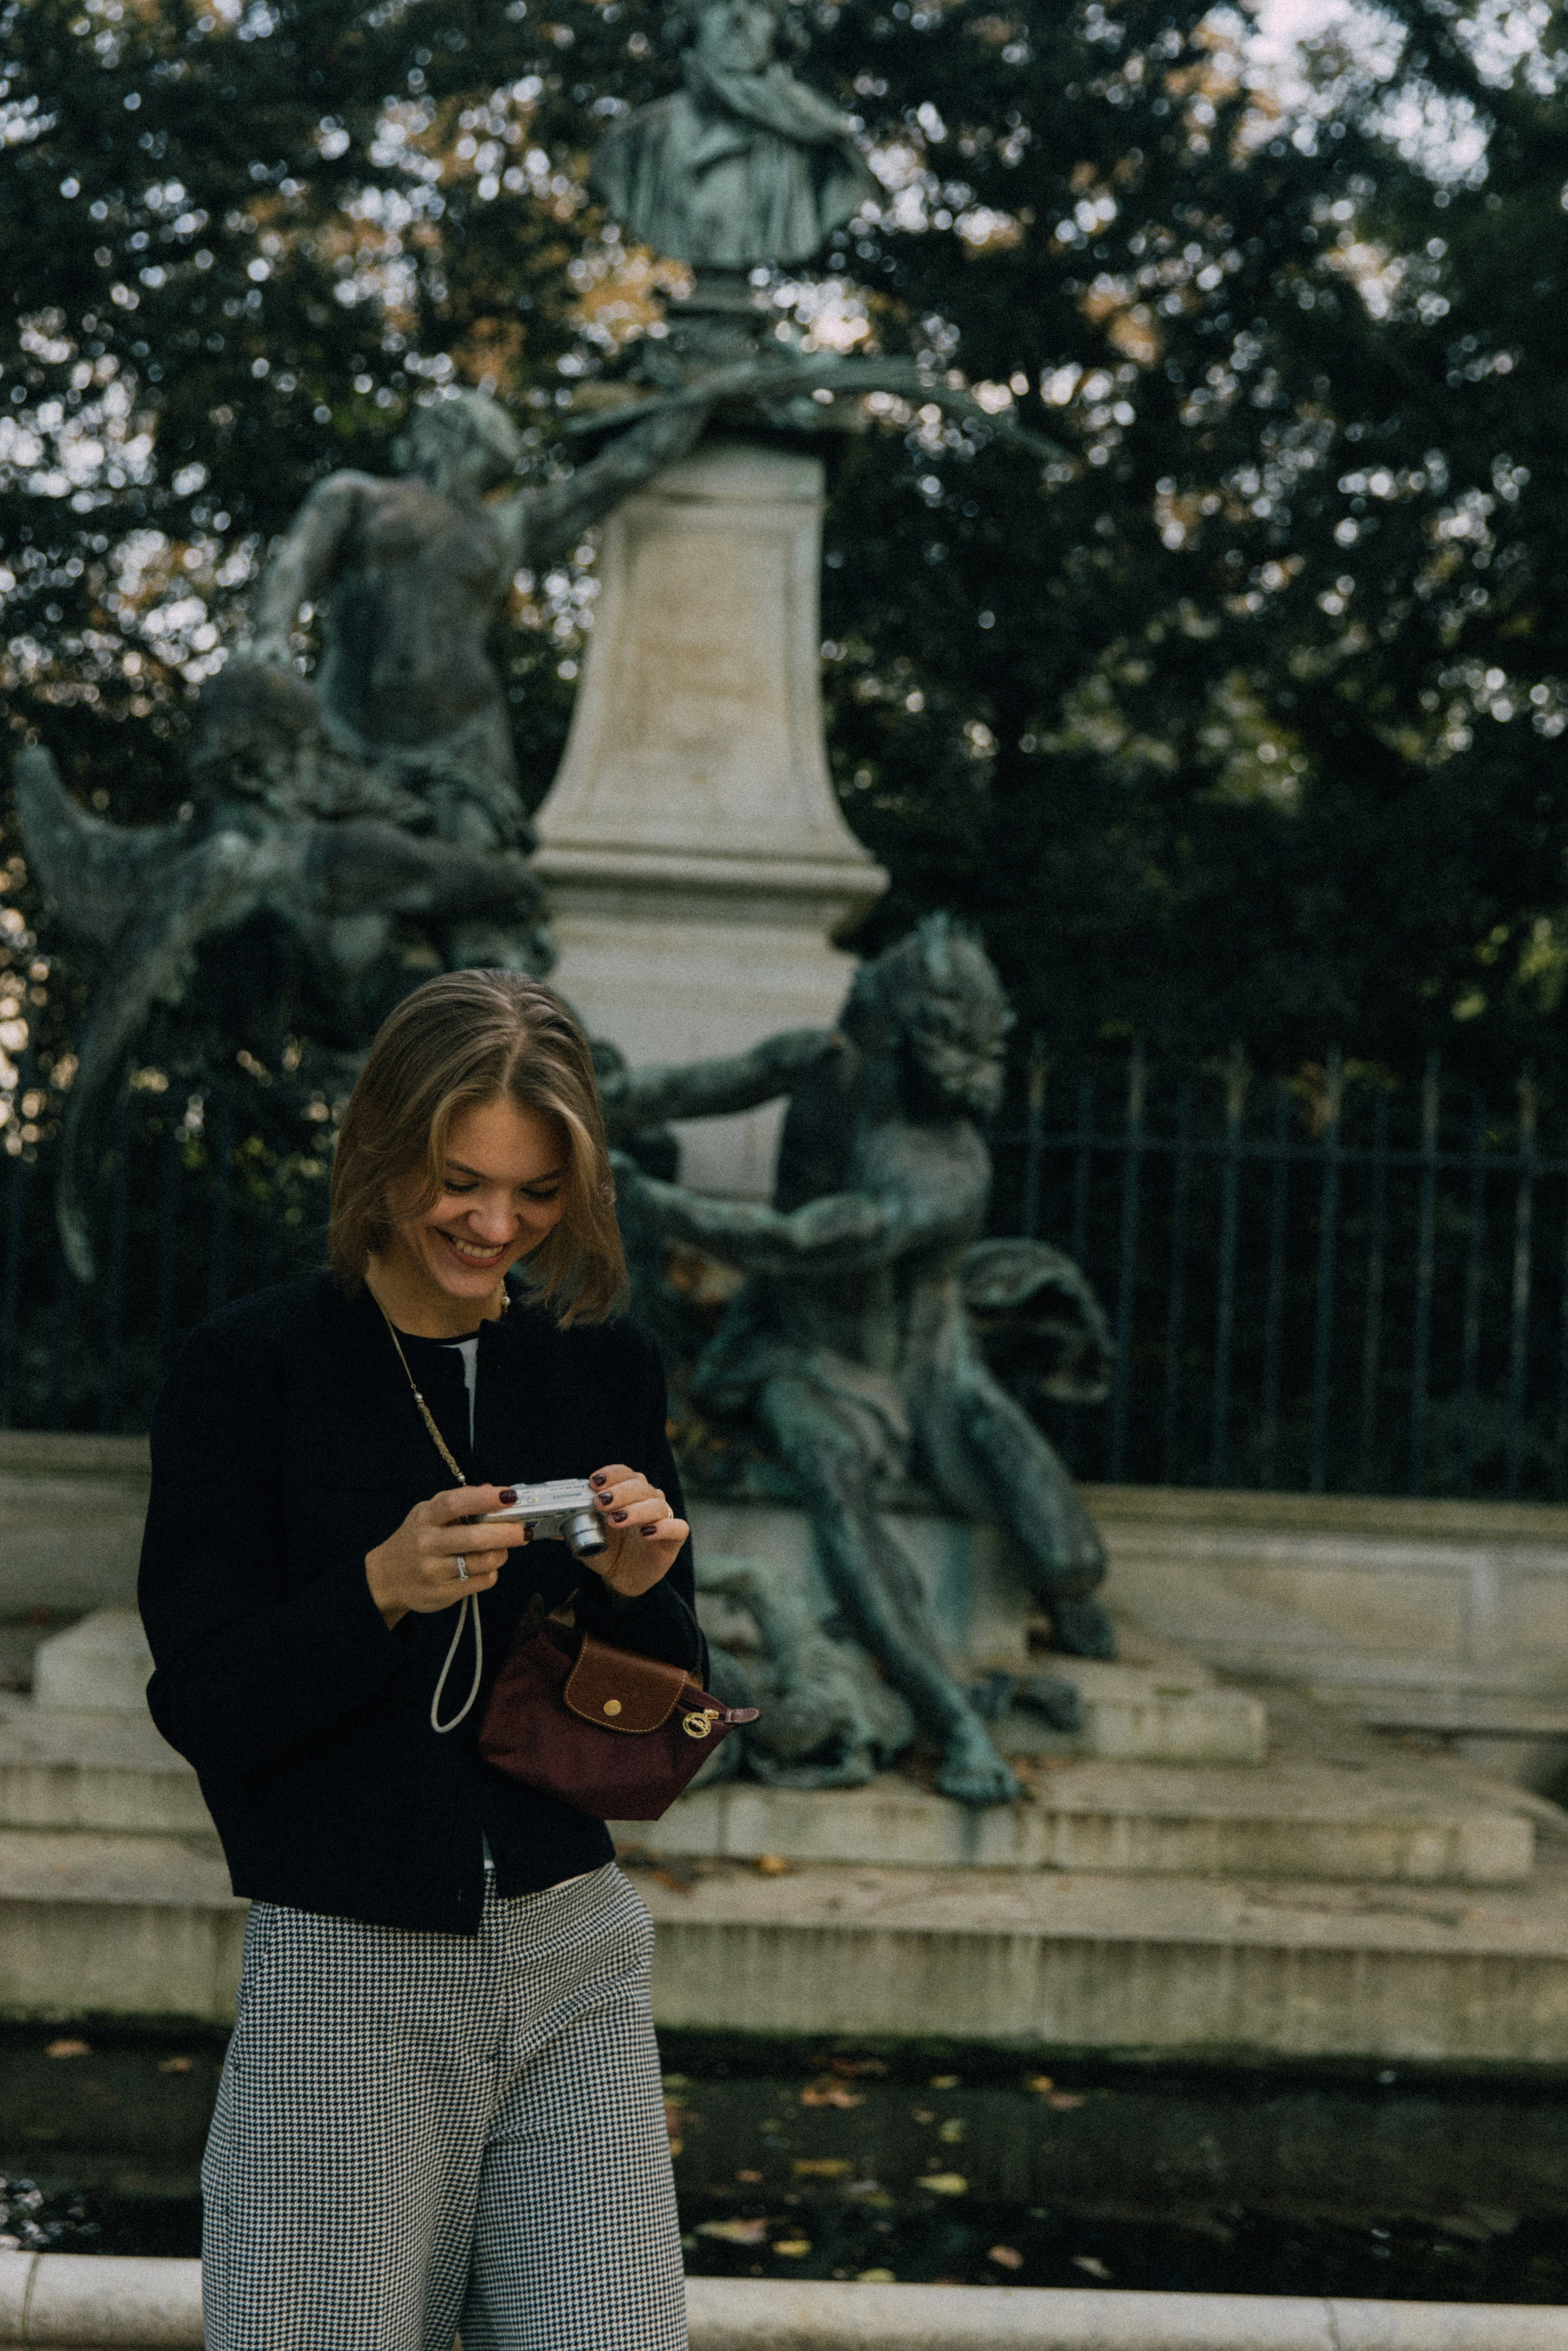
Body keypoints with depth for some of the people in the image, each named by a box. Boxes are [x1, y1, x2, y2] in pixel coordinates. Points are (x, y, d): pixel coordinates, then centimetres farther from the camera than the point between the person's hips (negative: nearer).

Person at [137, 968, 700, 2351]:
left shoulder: (608, 1367, 7)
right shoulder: (254, 1367, -5)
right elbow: (204, 1706, -8)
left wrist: (642, 1591, -10)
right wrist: (381, 1589, -23)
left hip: (574, 1957, 3)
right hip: (345, 1976, -3)